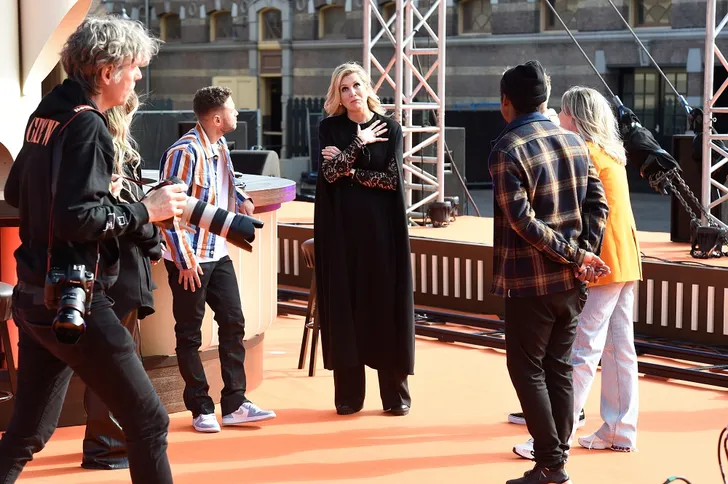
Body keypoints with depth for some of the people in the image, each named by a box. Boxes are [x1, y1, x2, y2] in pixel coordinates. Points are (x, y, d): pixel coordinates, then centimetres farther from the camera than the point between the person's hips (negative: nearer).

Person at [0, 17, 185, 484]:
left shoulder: (46, 113, 12)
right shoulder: (87, 126, -15)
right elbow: (78, 218, -24)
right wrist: (145, 210, -13)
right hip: (74, 300, -9)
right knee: (148, 422, -2)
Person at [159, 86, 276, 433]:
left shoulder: (221, 147, 7)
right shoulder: (185, 152, -19)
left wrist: (241, 199, 7)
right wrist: (185, 260, -20)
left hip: (218, 254, 9)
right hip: (189, 259, -9)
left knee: (233, 324, 8)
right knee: (189, 334, 4)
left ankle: (234, 404, 15)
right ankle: (201, 409, 13)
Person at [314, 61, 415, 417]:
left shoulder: (390, 128, 2)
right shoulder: (330, 128, 4)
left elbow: (392, 178, -7)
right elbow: (329, 173, -10)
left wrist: (349, 169, -9)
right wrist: (359, 144, -11)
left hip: (380, 227, -1)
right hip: (341, 227, 1)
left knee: (385, 305, 0)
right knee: (345, 305, 2)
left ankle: (395, 394, 8)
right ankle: (348, 394, 10)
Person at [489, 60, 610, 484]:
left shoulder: (507, 150, -12)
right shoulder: (575, 142, 7)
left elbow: (522, 222, -20)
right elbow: (598, 205, 2)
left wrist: (575, 256, -15)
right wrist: (585, 254, -6)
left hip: (531, 281, -6)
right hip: (571, 281, 6)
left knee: (527, 370, 3)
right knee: (559, 368, 13)